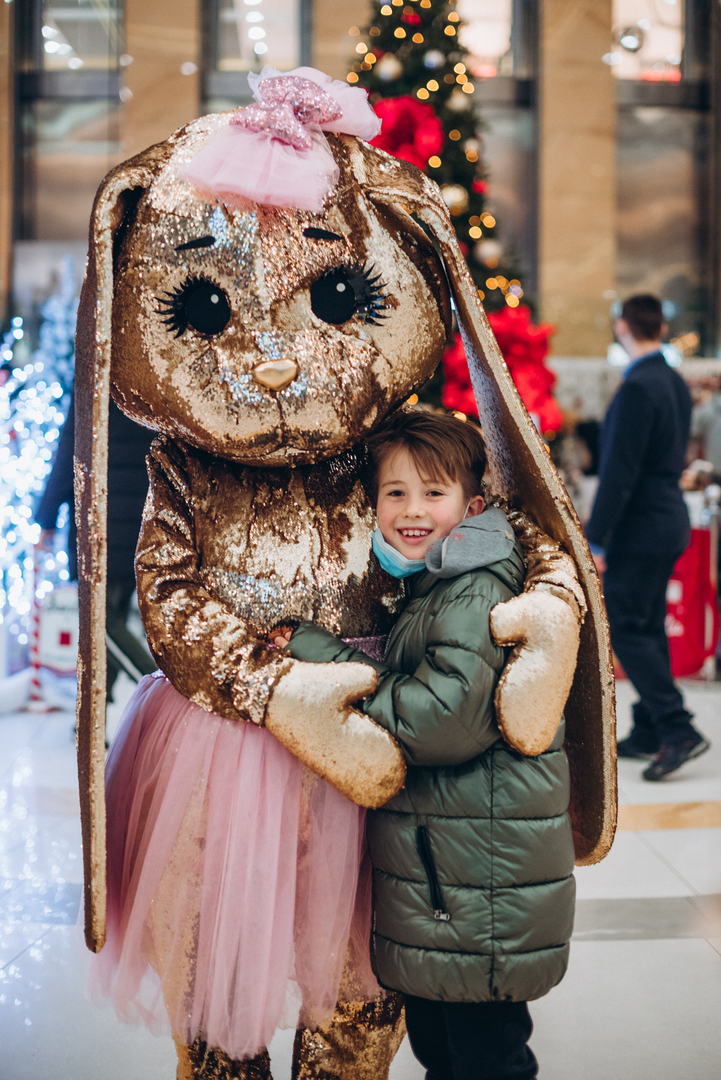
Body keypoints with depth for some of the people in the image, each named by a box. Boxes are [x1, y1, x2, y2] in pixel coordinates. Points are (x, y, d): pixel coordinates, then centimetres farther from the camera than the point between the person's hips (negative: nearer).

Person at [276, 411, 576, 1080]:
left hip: (481, 886, -10)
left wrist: (329, 663, -20)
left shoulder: (476, 593, -18)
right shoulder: (428, 588, 14)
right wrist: (322, 655, 1)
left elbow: (448, 716, -27)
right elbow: (400, 689, 15)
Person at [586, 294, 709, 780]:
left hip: (640, 529, -9)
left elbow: (619, 472, -22)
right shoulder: (677, 384, 11)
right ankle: (648, 733, 21)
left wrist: (595, 542, -20)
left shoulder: (637, 389, -19)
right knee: (649, 627, 14)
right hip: (669, 520, 10)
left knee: (624, 628, -5)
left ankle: (678, 729, -8)